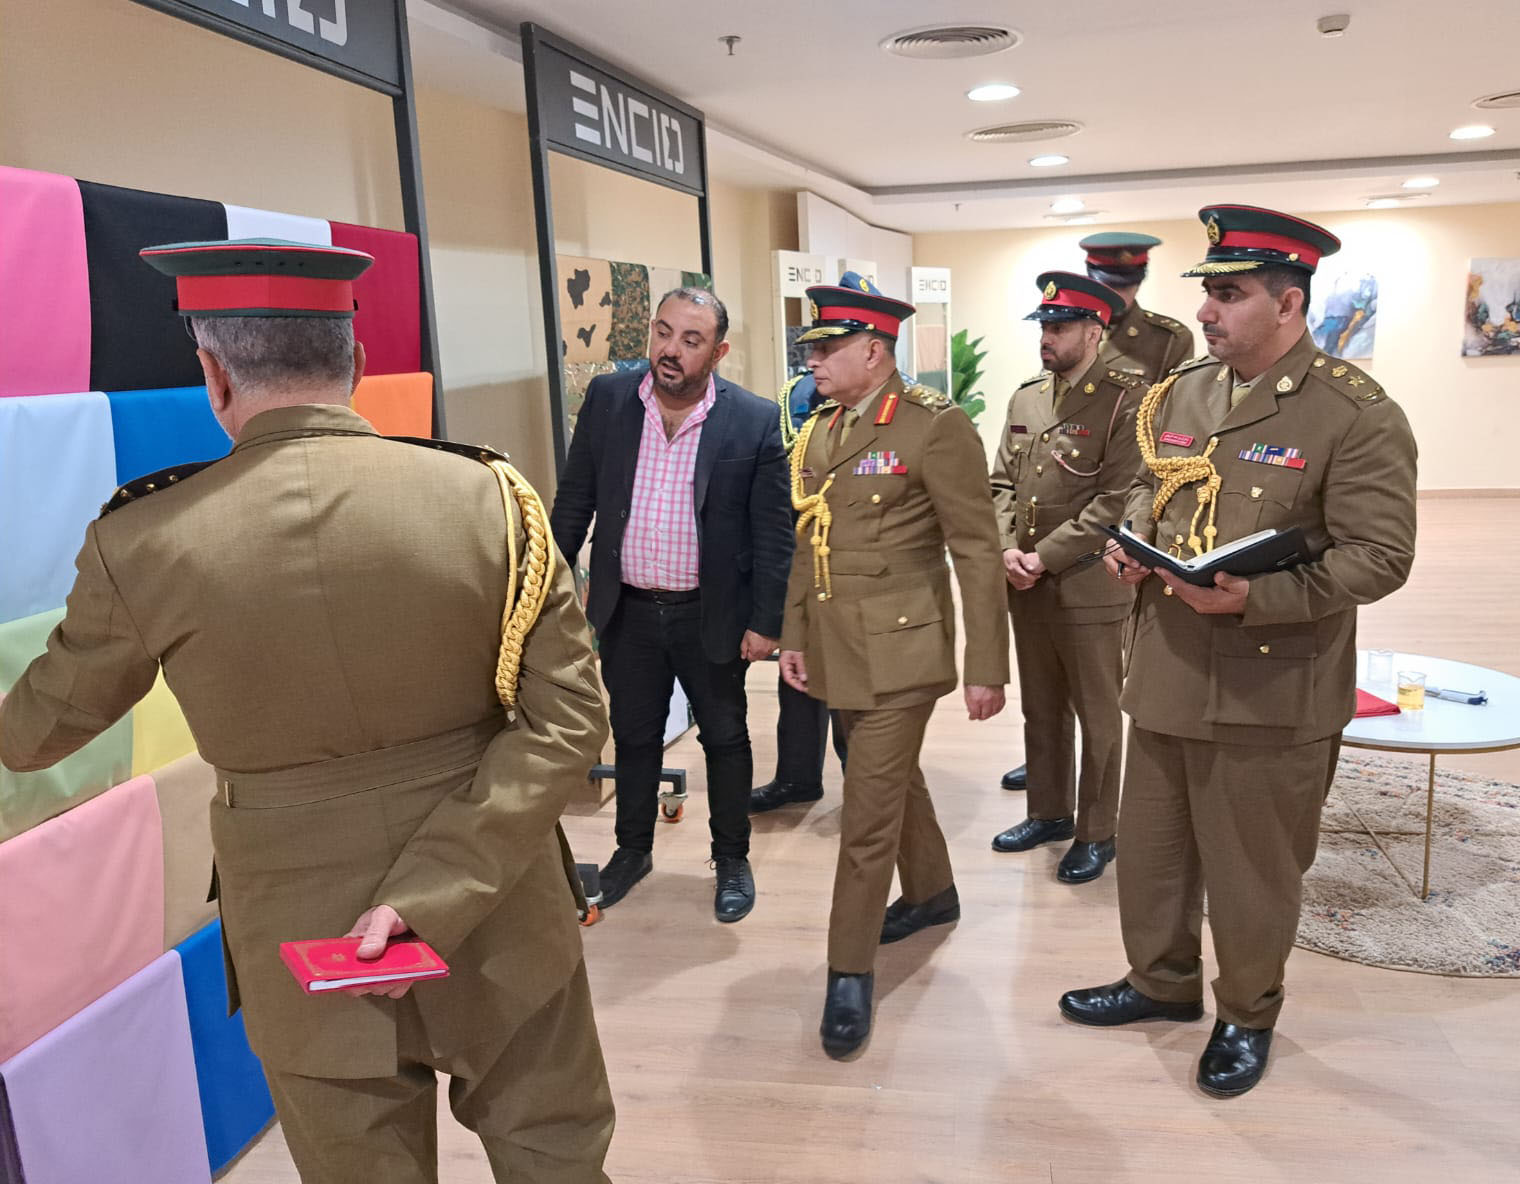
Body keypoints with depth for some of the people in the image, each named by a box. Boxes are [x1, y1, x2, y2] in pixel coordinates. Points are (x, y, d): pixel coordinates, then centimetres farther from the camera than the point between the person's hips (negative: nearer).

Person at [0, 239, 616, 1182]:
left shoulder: (142, 541, -12)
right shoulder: (487, 497, -11)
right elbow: (568, 716, -15)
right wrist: (437, 892, -16)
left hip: (301, 942, 0)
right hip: (504, 911, 1)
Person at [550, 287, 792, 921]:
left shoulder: (754, 420, -11)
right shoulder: (607, 399, -3)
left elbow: (772, 532, -7)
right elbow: (574, 499, 4)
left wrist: (765, 621, -8)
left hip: (711, 614, -2)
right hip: (626, 611, 2)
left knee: (724, 738, 13)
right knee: (633, 736, 17)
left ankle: (732, 859, 33)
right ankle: (633, 850, 38)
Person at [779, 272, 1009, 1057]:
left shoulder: (936, 427, -13)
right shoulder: (819, 432, 9)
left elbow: (977, 552, -13)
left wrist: (987, 666, -13)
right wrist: (793, 636, 11)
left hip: (900, 652, -7)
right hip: (837, 650, 7)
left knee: (869, 809, -3)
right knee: (893, 779, 22)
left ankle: (850, 972, 12)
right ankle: (932, 894, 45)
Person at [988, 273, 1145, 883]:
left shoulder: (1125, 402, -11)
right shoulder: (1025, 398, 9)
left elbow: (1116, 501, -17)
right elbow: (1002, 483, 10)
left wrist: (1047, 557, -17)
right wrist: (1008, 550, -6)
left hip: (1089, 589, -6)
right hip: (1027, 588, 6)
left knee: (1097, 717, 8)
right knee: (1040, 710, 18)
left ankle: (1096, 832, 23)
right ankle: (1049, 812, 35)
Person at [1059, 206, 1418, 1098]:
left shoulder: (1358, 415, -14)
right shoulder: (1177, 395, 6)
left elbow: (1381, 554, -16)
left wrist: (1256, 598, -28)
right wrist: (1130, 545, -2)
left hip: (1269, 697, -6)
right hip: (1166, 675, 6)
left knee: (1252, 867, 12)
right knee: (1151, 847, 20)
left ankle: (1248, 1016, 36)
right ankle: (1163, 982, 43)